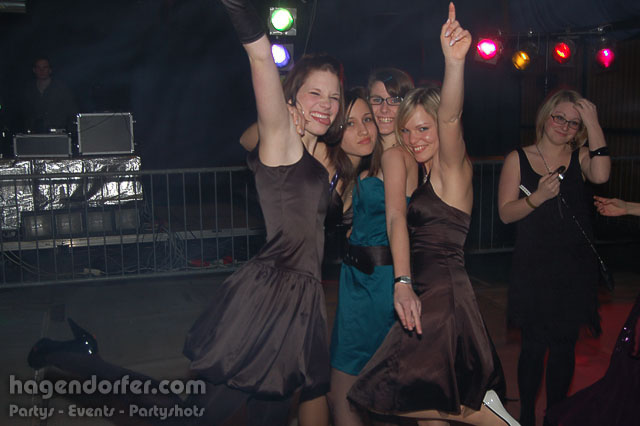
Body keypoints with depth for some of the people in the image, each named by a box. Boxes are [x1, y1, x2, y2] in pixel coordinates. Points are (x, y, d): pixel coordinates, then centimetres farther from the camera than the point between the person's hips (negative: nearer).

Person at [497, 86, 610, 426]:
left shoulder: (580, 157, 5)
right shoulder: (518, 159, 1)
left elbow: (600, 175, -19)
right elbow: (506, 213, -6)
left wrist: (594, 125, -15)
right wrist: (538, 197, -22)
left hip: (575, 268, 2)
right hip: (534, 267, -2)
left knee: (565, 346, 11)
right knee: (534, 345, 4)